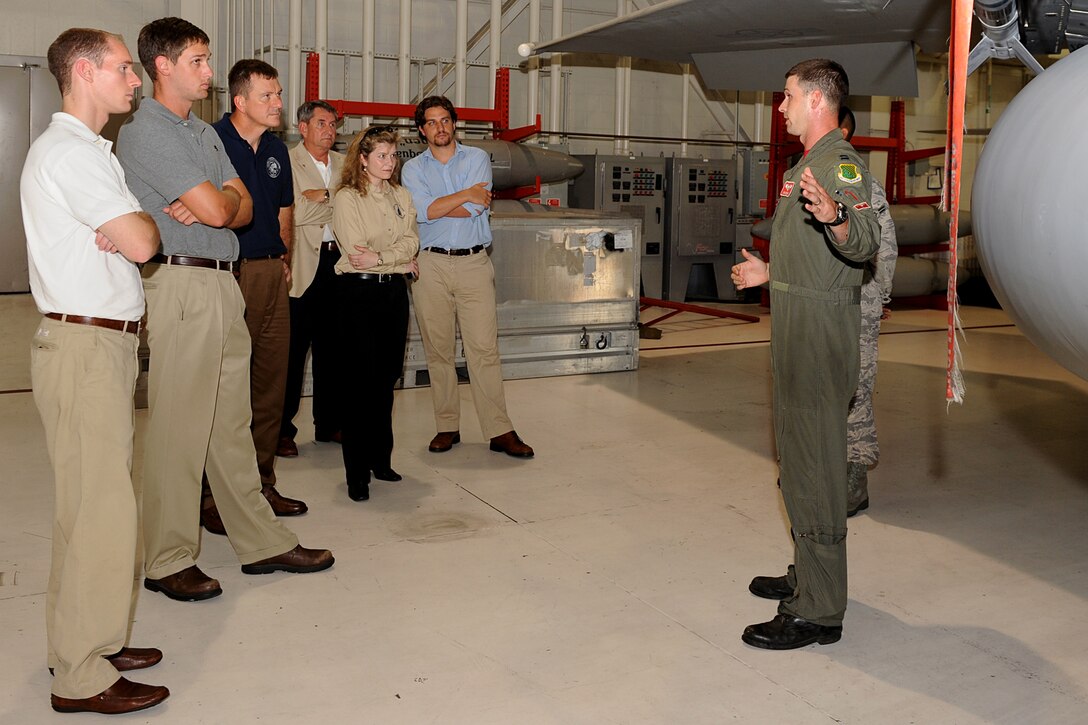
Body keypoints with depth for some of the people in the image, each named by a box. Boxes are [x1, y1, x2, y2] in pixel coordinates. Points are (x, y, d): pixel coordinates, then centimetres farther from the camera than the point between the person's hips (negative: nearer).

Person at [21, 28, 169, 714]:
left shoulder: (87, 150, 22)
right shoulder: (69, 150, -12)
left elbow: (126, 234, 20)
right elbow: (141, 242, -18)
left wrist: (127, 225, 0)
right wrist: (145, 222, 2)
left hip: (104, 342, 10)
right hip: (86, 345, -10)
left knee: (99, 498, 12)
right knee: (98, 507, -7)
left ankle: (93, 642, 22)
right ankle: (82, 677, 2)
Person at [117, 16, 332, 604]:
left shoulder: (204, 132, 19)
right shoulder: (146, 130, -9)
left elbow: (241, 208, 11)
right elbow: (216, 208, -16)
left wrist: (208, 206, -9)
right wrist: (211, 204, 6)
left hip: (223, 284, 9)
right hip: (180, 284, -9)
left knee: (231, 423, 13)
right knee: (179, 428, -3)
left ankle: (261, 542, 21)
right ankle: (167, 561, 8)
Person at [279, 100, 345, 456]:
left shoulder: (343, 164, 18)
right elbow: (292, 214, -14)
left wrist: (320, 196, -4)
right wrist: (334, 198, -4)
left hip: (337, 263, 6)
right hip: (302, 267, -6)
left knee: (331, 347, 11)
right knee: (293, 350, -3)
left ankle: (328, 423, 20)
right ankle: (282, 430, 5)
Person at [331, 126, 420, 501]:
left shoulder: (401, 196, 14)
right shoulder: (347, 198, -3)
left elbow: (411, 241, 2)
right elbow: (355, 250, -12)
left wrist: (380, 257, -14)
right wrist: (401, 261, -7)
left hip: (394, 291, 5)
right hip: (359, 291, -5)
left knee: (386, 378, 8)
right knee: (360, 381, -5)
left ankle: (380, 458, 17)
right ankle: (357, 472, 0)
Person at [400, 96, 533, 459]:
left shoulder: (477, 159, 8)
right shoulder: (413, 168, 10)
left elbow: (476, 208, -8)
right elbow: (422, 211, -8)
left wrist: (437, 207, -3)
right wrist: (465, 194, -5)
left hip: (474, 263, -1)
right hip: (431, 265, 1)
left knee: (484, 347, -5)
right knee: (438, 349, 3)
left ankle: (500, 431, -3)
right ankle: (447, 426, 12)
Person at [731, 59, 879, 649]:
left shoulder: (840, 162, -13)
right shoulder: (807, 164, 19)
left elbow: (864, 243, -30)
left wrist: (835, 217, -50)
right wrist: (769, 272, 40)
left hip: (821, 333, -11)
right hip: (797, 330, 11)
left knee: (815, 468, -8)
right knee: (798, 461, 18)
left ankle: (818, 611, -1)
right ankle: (808, 576, 32)